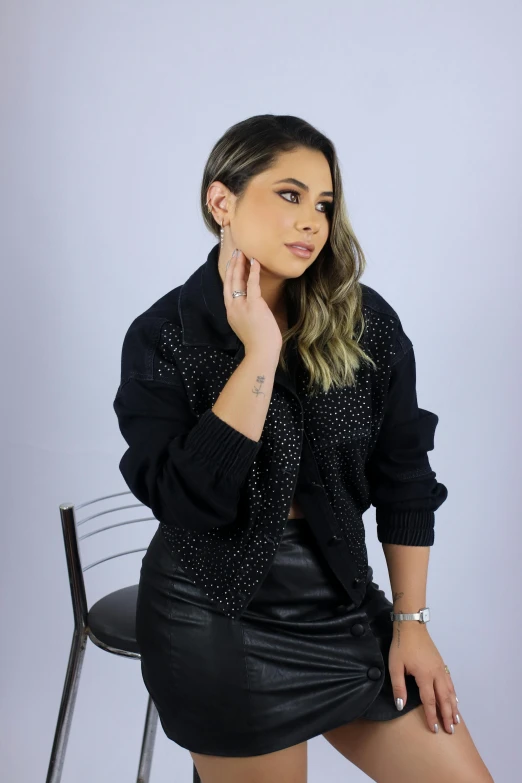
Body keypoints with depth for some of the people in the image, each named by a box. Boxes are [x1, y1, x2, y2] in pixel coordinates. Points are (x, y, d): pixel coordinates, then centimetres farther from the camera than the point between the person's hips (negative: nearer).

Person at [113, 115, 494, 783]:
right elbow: (186, 503, -23)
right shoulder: (163, 337, -11)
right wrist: (259, 353, -24)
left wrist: (410, 621, 2)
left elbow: (403, 480, 1)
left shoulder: (367, 322, -4)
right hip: (219, 628, -2)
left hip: (343, 603, 3)